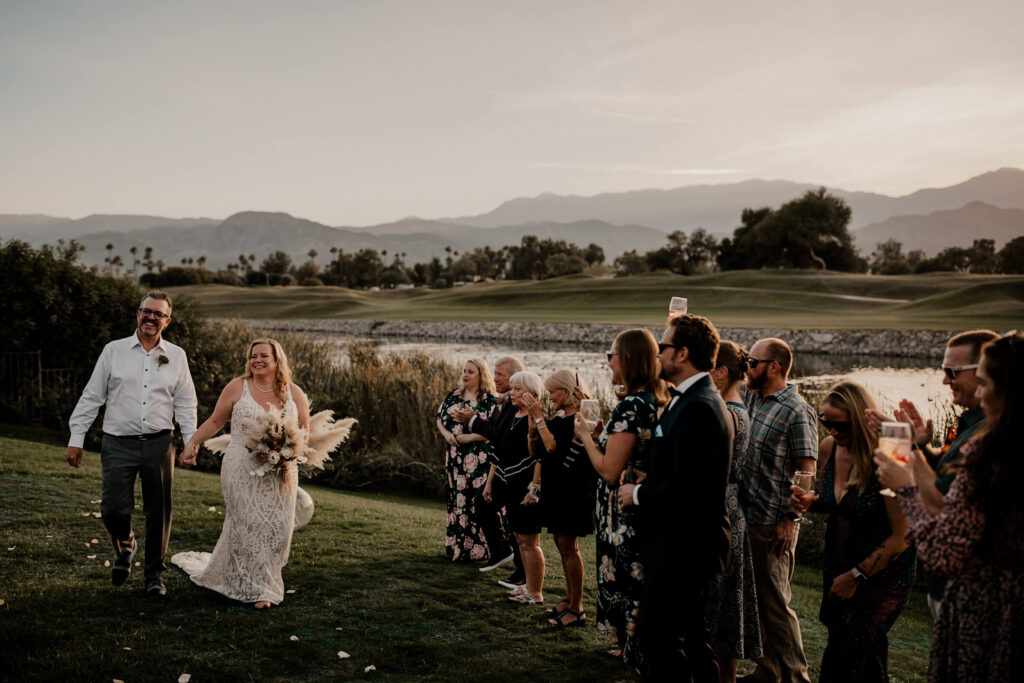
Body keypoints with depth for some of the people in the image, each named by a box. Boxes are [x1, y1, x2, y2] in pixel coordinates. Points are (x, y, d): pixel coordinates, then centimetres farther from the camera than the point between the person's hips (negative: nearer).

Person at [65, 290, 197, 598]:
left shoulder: (177, 356, 7)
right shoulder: (114, 351, 5)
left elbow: (185, 403, 10)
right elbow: (92, 397, 6)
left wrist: (191, 442, 0)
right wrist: (76, 439, 2)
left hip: (159, 444, 1)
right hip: (119, 444, -1)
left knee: (159, 513, 6)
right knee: (114, 509, -6)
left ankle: (155, 576, 21)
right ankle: (124, 548, 28)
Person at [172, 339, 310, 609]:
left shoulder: (294, 394, 7)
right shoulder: (237, 388, 2)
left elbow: (305, 432, 9)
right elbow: (215, 421, 7)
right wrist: (192, 443, -3)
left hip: (280, 474, 3)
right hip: (242, 471, -2)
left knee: (278, 528, 0)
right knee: (247, 526, -4)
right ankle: (255, 589, 9)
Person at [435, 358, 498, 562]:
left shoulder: (490, 400, -6)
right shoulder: (454, 396, 12)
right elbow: (440, 418, 16)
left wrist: (471, 436, -20)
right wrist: (446, 433, -4)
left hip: (479, 460, -6)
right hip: (456, 458, 6)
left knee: (478, 502, -7)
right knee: (456, 499, 10)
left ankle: (479, 549, 0)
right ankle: (457, 546, 21)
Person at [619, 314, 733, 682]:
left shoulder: (697, 408, -22)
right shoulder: (698, 400, 12)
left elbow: (688, 485, -28)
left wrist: (639, 494, -14)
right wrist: (646, 485, 4)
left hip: (684, 547, -11)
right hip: (690, 543, 11)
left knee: (658, 641, -4)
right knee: (690, 634, 22)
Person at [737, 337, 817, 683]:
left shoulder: (797, 411, -13)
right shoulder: (751, 398, 9)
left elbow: (806, 472, -14)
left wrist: (789, 520, -16)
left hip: (773, 523, -8)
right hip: (746, 515, 8)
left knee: (775, 602, -1)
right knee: (756, 599, 15)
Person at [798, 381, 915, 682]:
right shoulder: (828, 448, -2)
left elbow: (901, 536, -19)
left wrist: (857, 576, -13)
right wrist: (812, 501, -7)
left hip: (882, 574, -6)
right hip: (838, 566, 6)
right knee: (841, 644, 10)